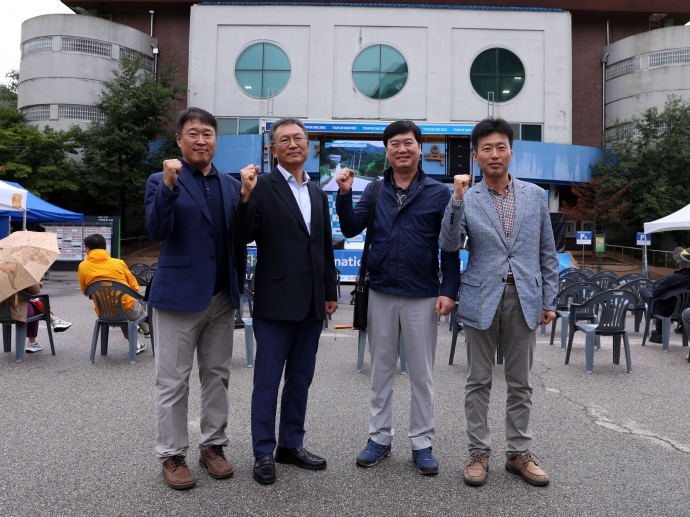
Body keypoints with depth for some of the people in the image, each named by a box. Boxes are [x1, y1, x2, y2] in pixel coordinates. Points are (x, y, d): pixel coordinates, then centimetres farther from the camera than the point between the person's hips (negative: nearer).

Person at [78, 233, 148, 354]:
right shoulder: (118, 263, -6)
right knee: (139, 308, 33)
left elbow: (85, 291, 8)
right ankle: (147, 331, 55)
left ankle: (134, 344, 32)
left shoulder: (83, 266, -5)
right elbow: (135, 287, 2)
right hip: (127, 311, -2)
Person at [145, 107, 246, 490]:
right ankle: (172, 455, 17)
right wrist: (169, 184, -25)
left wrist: (239, 285, 10)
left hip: (222, 297, 4)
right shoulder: (162, 181, -1)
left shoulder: (231, 185, 11)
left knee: (217, 375, 12)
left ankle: (212, 445, 26)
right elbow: (157, 231, -15)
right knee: (173, 380, 4)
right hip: (178, 296, -4)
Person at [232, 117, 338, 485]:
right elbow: (242, 237, -12)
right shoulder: (261, 186, -5)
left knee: (301, 378, 14)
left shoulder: (318, 194, 13)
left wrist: (330, 293, 15)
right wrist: (245, 196, -26)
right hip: (275, 300, -6)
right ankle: (263, 453, 18)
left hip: (311, 302, 6)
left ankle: (291, 445, 29)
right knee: (267, 380, 4)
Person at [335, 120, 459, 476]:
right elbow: (352, 229, -1)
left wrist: (449, 290, -8)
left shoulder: (438, 193, 0)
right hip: (380, 294, 2)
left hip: (423, 297, -2)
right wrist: (344, 194, -14)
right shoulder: (374, 190, 7)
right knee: (381, 370, 12)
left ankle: (422, 442, 21)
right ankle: (379, 437, 25)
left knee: (422, 374, 7)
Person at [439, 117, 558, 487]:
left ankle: (519, 453, 23)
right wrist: (457, 199, -20)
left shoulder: (535, 195, 7)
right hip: (482, 299, -2)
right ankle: (479, 452, 19)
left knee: (520, 383, 10)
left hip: (524, 299, 2)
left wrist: (549, 300, 6)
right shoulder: (466, 199, 1)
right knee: (479, 381, 7)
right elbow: (449, 245, -11)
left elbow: (547, 253, 10)